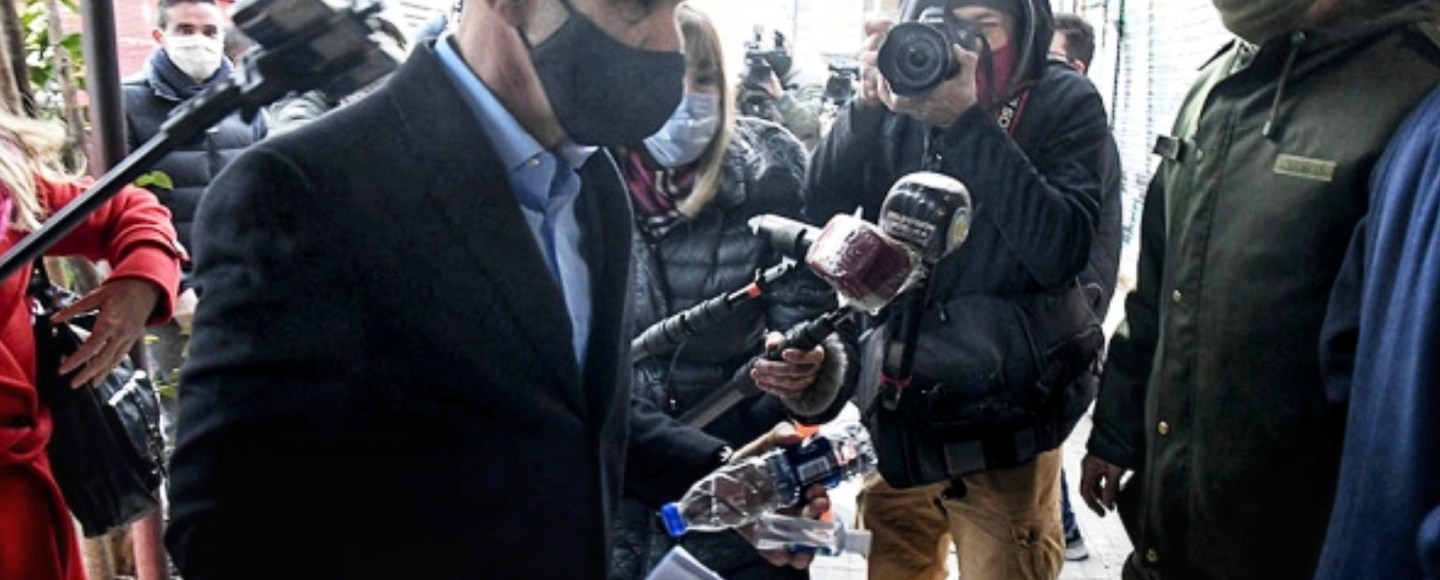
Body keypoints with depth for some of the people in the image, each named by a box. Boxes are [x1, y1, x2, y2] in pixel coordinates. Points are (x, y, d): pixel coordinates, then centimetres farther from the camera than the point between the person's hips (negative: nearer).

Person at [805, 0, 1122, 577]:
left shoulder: (1065, 105, -6)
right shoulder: (905, 94, 3)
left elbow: (1062, 251, -20)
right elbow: (823, 208, -5)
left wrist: (967, 121, -24)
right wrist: (867, 103, -17)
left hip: (1001, 419, -3)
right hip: (900, 405, 4)